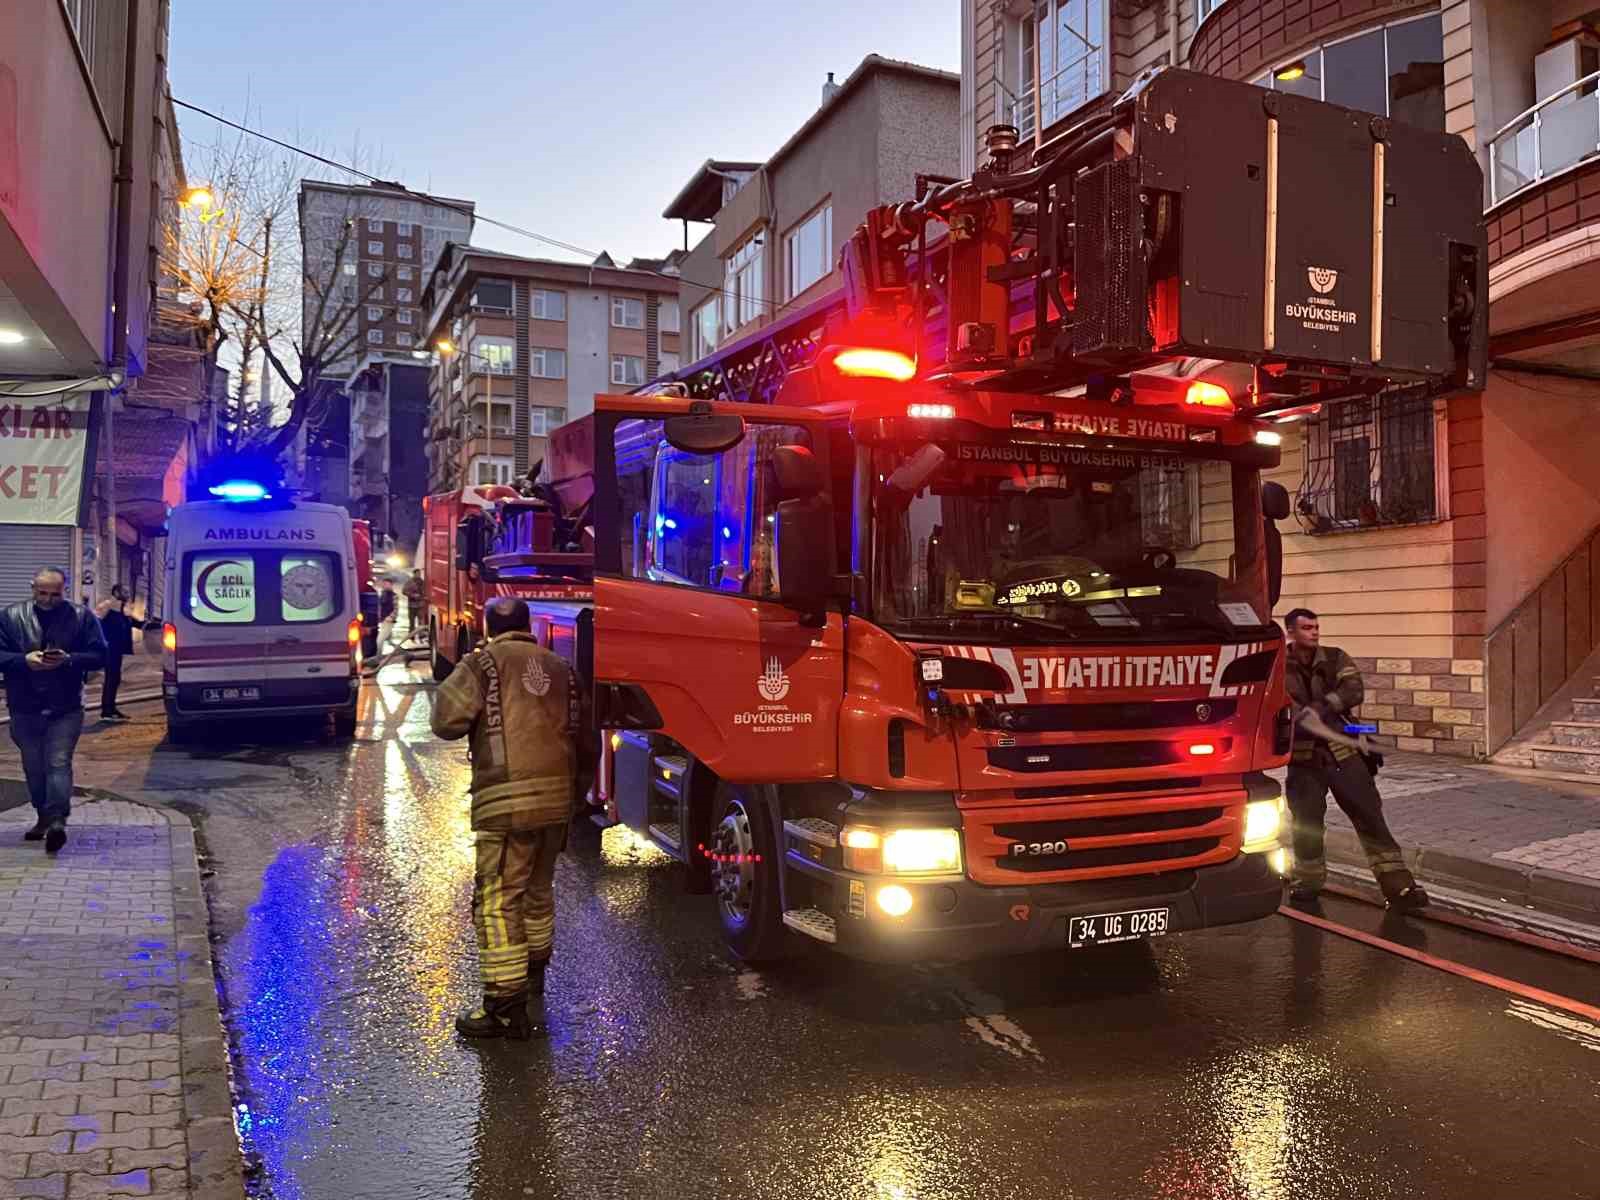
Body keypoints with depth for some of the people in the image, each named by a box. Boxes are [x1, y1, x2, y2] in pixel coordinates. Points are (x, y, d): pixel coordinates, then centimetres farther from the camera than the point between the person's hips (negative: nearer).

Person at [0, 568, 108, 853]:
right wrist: (24, 660, -17)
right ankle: (44, 817, 26)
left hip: (65, 708, -3)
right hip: (25, 708, 3)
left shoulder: (82, 617, 0)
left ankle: (57, 820, -15)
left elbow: (99, 655, -1)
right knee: (33, 767, 13)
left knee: (59, 763, -11)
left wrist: (69, 659, -18)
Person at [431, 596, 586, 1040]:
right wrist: (573, 789, 24)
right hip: (558, 796, 7)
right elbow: (579, 729, 15)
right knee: (539, 888, 23)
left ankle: (506, 1006, -6)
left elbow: (447, 721, -11)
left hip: (507, 800, -6)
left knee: (498, 901, -3)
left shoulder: (482, 663, -2)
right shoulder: (560, 667, 15)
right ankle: (533, 970, 41)